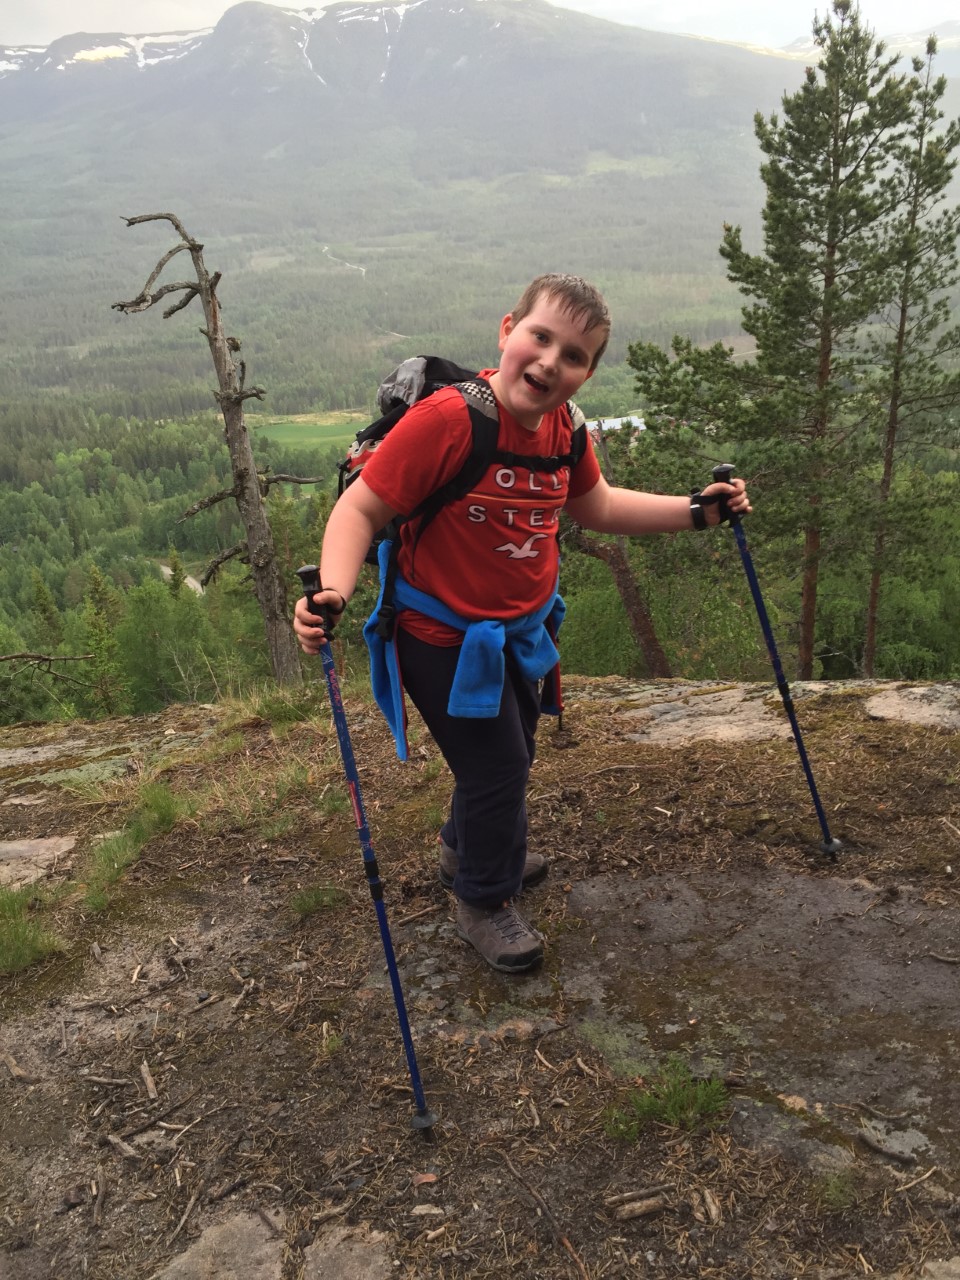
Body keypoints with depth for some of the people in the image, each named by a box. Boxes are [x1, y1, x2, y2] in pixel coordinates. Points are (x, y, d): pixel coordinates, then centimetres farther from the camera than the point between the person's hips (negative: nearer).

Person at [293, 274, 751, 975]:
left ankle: (466, 848, 58)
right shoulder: (446, 419, -28)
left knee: (511, 754, 26)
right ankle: (485, 904, 35)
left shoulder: (563, 428, -5)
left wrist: (696, 511, 6)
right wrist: (334, 590, -43)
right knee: (497, 768, 5)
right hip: (445, 640, -8)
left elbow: (598, 506, 11)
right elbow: (360, 509, -26)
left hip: (520, 632, 8)